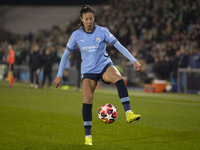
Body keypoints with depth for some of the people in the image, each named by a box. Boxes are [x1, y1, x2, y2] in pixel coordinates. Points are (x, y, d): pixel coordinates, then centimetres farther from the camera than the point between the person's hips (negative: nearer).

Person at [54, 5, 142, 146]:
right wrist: (59, 75, 6)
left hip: (104, 65, -1)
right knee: (87, 99, -16)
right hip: (88, 70, 1)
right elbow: (66, 54, 8)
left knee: (119, 79, -34)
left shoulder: (102, 31, -5)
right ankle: (88, 136, -5)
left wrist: (134, 61, -14)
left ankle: (128, 113, -40)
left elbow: (119, 46, -6)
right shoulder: (76, 35, -1)